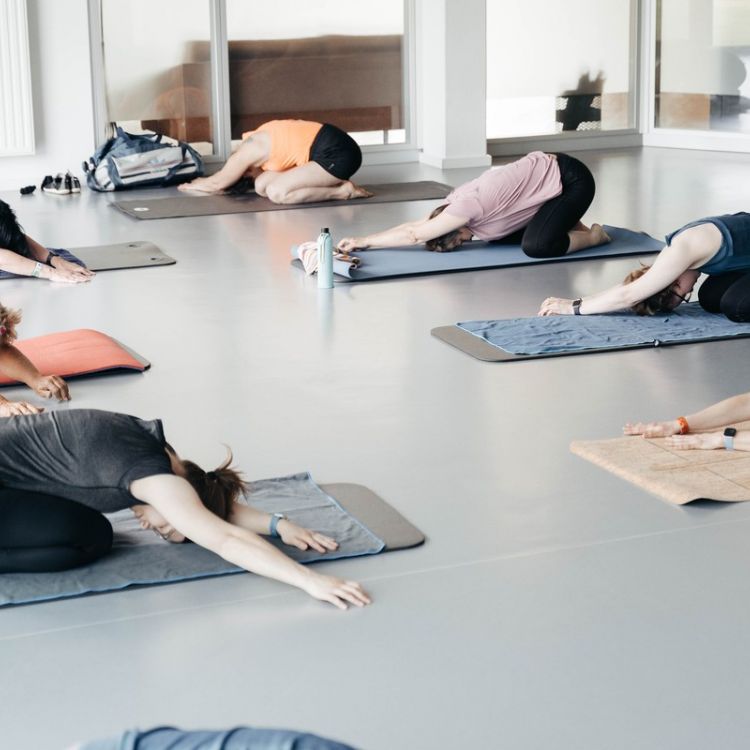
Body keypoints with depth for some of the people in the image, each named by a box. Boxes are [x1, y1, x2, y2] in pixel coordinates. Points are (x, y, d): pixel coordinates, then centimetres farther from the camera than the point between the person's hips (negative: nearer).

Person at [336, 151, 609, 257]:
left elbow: (413, 235, -23)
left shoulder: (469, 206, -25)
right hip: (549, 168, 9)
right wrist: (364, 240, -6)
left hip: (571, 180, -9)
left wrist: (363, 242, -17)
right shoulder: (459, 200, -2)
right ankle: (566, 222, 17)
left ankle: (592, 236, -1)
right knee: (502, 234, 7)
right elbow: (414, 225, 1)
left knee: (535, 246, -23)